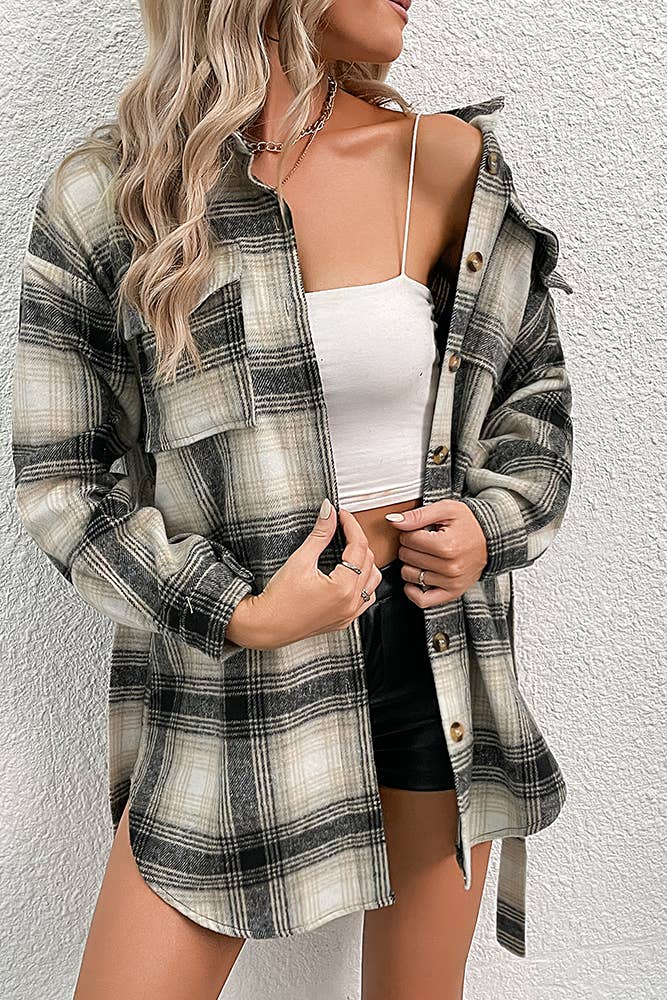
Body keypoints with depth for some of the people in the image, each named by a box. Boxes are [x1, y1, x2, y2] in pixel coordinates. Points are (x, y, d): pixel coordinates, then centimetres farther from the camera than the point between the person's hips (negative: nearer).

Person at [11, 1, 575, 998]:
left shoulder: (447, 160, -1)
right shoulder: (105, 196, -7)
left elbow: (535, 382, 12)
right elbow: (58, 477, -5)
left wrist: (494, 521, -6)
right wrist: (238, 615, -15)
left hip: (436, 647, 3)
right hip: (231, 679, -2)